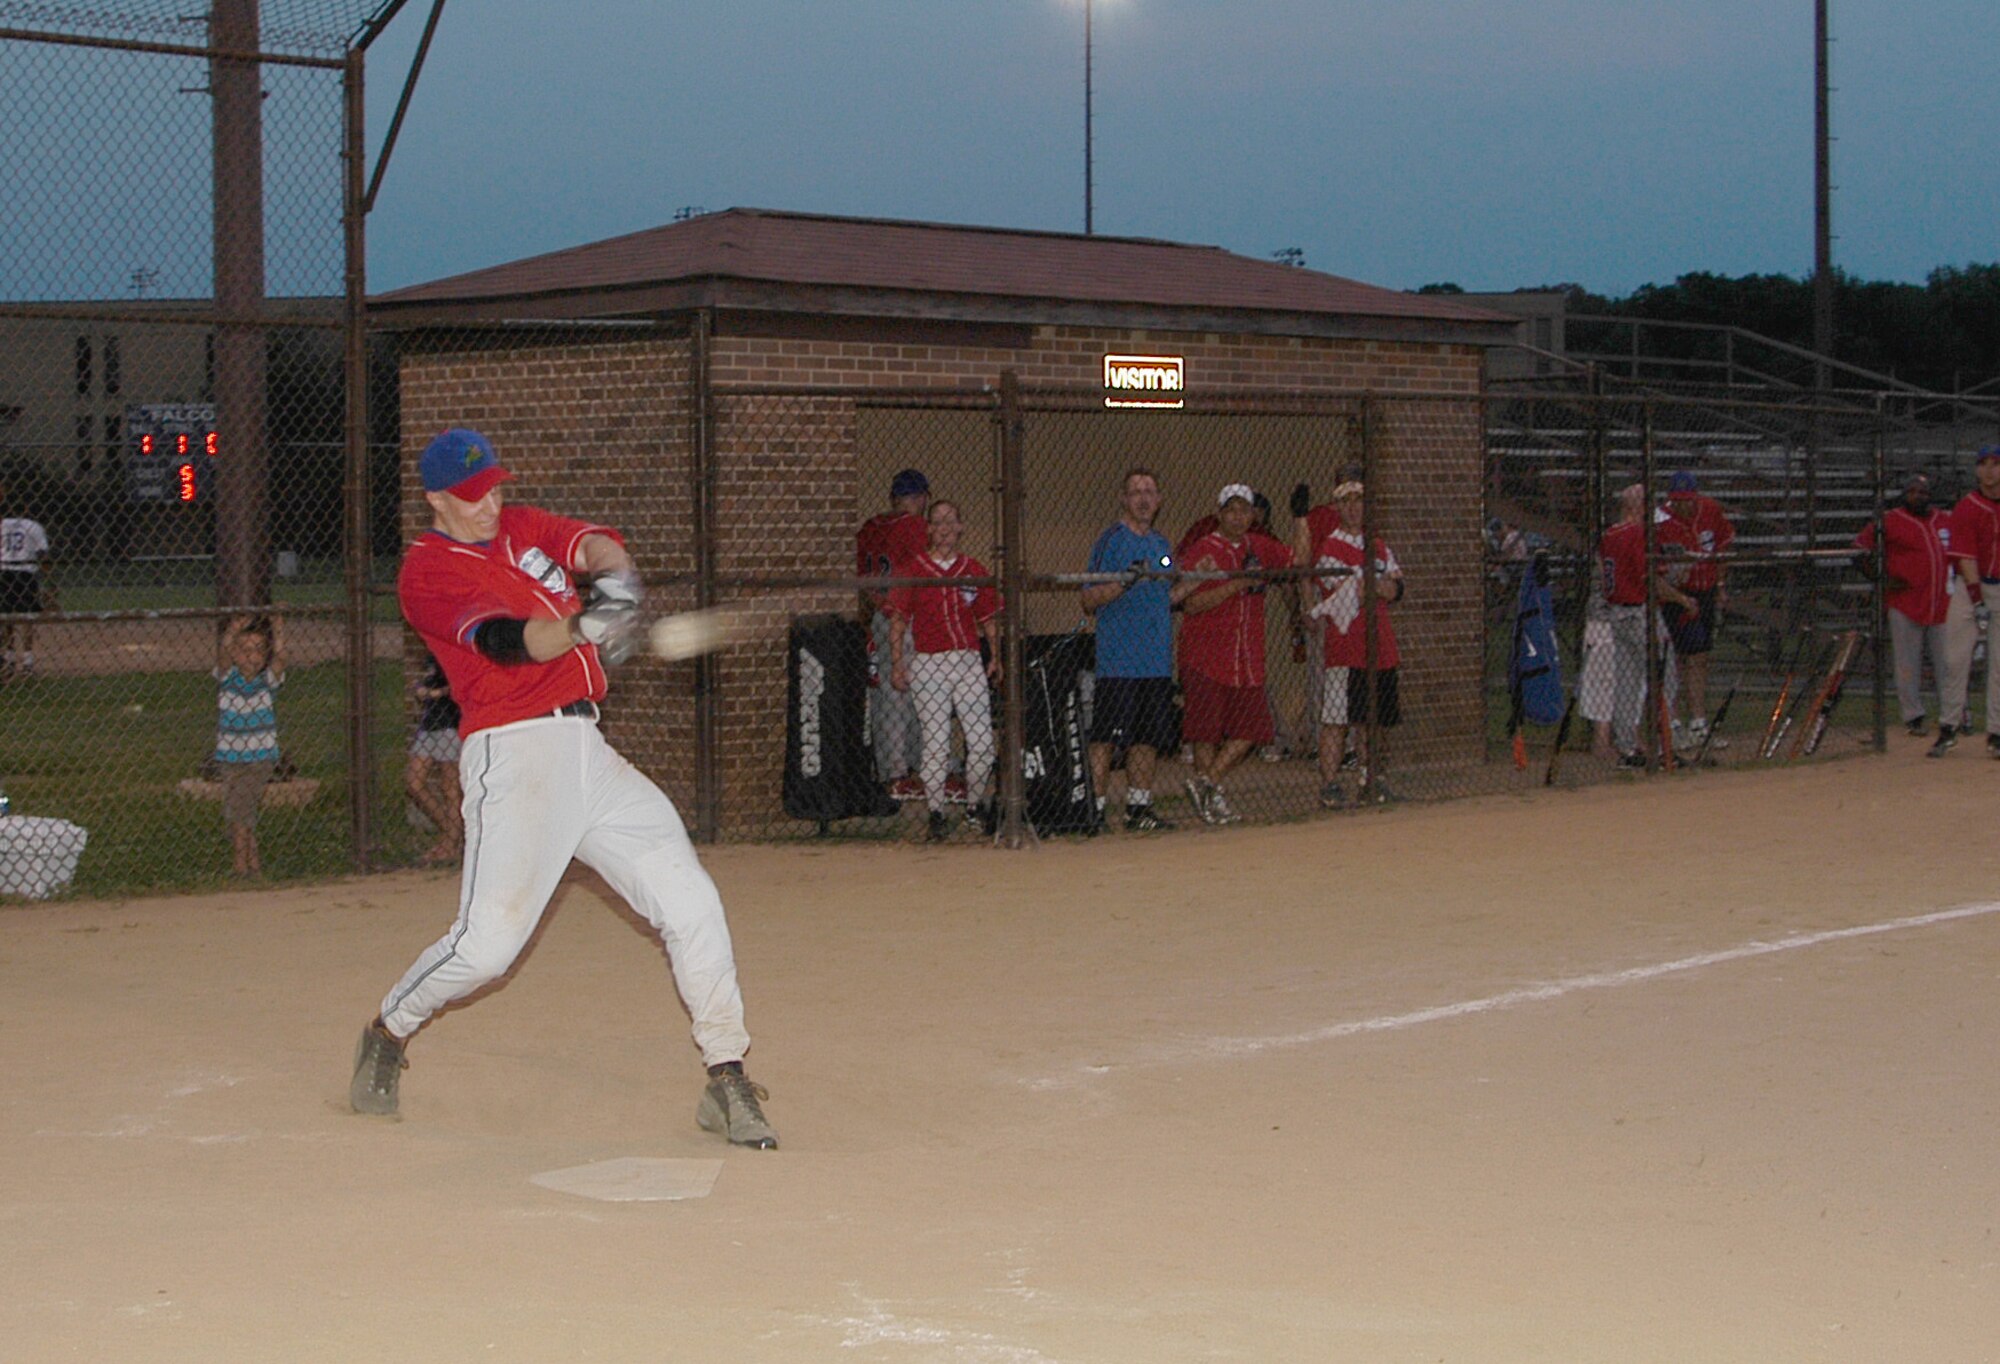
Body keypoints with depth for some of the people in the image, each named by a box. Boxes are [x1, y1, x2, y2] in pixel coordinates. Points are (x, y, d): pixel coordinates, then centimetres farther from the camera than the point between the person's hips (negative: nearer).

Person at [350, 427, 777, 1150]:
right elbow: (504, 641, -21)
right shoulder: (426, 571, -5)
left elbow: (593, 544, -1)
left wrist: (612, 574, -25)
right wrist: (580, 624, -39)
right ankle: (389, 1031, 15)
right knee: (488, 941, -13)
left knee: (690, 901, -3)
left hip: (588, 751, 7)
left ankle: (726, 1078, 4)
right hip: (514, 753, -7)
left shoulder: (523, 527, 17)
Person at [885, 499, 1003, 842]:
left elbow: (989, 618, 16)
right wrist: (896, 664, -7)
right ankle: (936, 813, 5)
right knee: (935, 742, -3)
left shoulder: (974, 570, 11)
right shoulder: (911, 570, 2)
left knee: (982, 740, -1)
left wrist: (995, 657, 7)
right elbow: (898, 619, 1)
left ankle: (974, 805, 18)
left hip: (970, 662, 3)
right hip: (927, 664, -3)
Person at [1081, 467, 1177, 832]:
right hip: (1118, 661, -7)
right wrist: (1126, 581, -25)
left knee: (1149, 739, 9)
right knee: (1106, 739, -7)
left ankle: (1138, 807, 15)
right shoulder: (1111, 540, -6)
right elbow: (1090, 600, -11)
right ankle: (1094, 809, -4)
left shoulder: (1162, 545, 17)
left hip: (1157, 662, 7)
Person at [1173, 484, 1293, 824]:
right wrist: (1238, 583, -21)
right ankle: (1211, 795, 7)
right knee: (1207, 727, -3)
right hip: (1206, 654, -6)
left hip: (1248, 660, 6)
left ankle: (1207, 782, 8)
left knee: (1252, 726, 0)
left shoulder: (1260, 548, 12)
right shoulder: (1203, 550, -7)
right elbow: (1191, 603, -16)